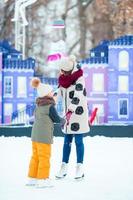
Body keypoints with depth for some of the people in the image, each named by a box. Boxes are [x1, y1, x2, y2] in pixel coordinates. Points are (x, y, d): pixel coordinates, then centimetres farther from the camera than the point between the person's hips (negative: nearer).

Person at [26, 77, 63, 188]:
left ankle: (32, 178, 17)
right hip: (44, 136, -8)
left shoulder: (38, 106, 11)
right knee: (44, 157, -3)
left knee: (36, 157, 13)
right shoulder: (50, 106, -14)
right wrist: (63, 120, 17)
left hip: (35, 135, 8)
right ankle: (42, 179, -2)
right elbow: (56, 119, -6)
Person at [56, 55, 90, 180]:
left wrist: (71, 110, -38)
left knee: (78, 141, -3)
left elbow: (78, 96, -27)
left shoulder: (79, 79, -15)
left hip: (78, 113, -6)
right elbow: (60, 93, 17)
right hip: (68, 113, 6)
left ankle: (79, 168, 1)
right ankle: (64, 167, 10)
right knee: (67, 141, 8)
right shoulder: (64, 79, 7)